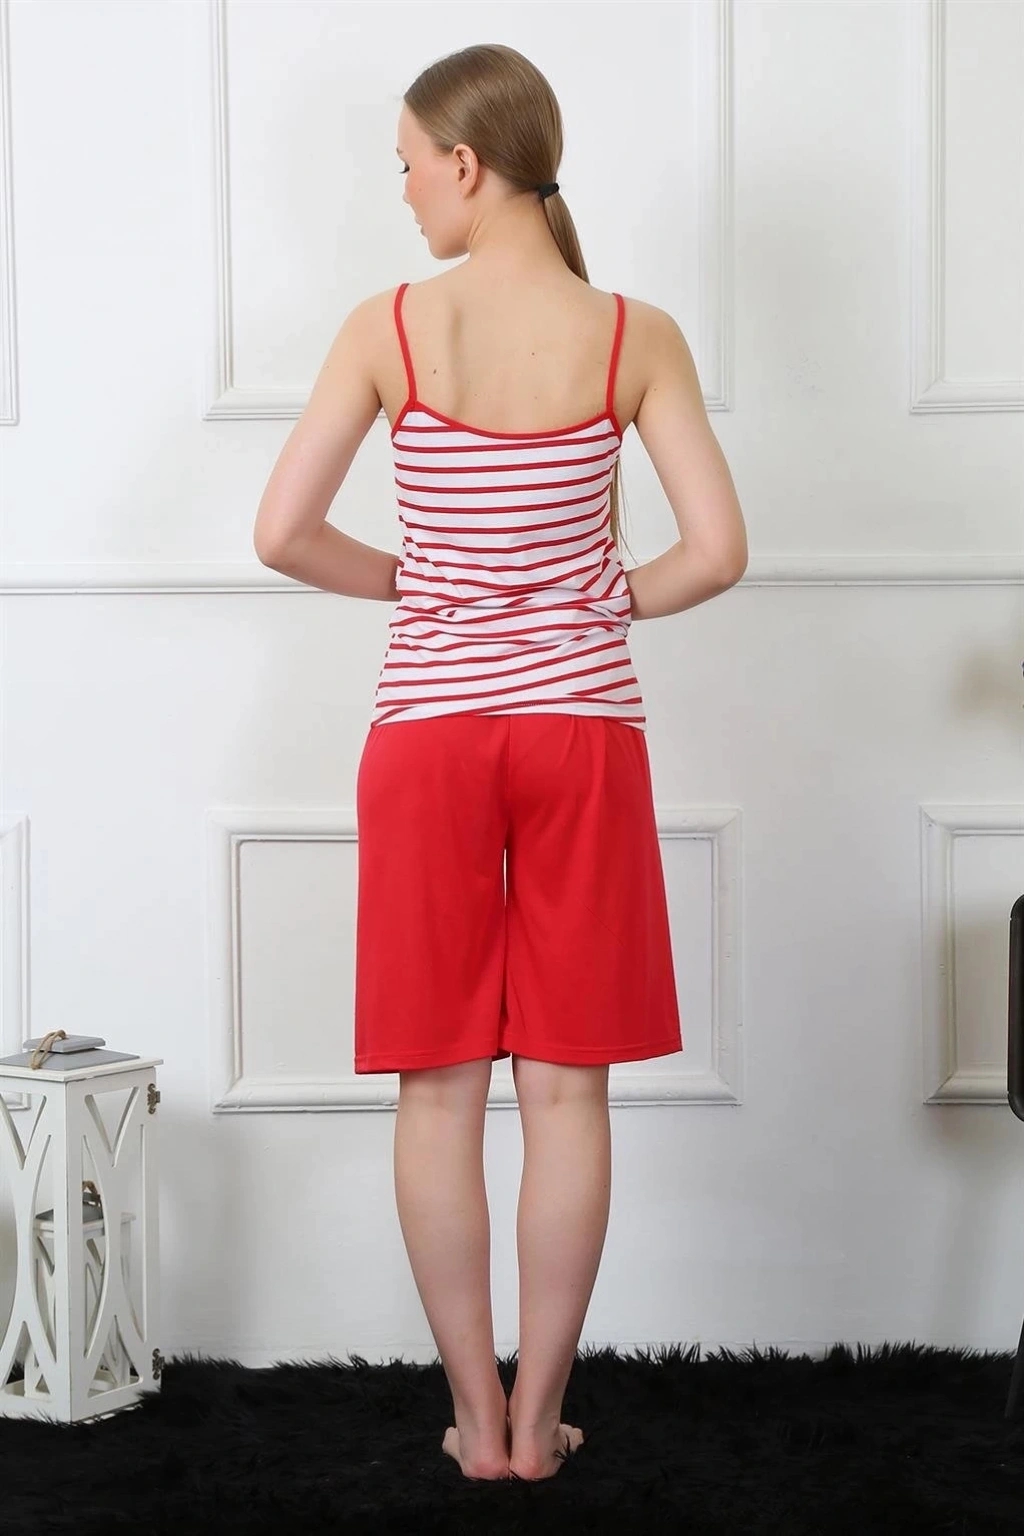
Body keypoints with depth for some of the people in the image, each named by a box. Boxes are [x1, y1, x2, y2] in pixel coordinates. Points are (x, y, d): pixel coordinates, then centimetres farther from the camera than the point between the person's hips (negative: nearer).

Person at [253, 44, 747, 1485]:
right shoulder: (635, 337, -3)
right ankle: (538, 1417, 14)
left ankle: (477, 1416, 14)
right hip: (583, 725, 1)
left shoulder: (387, 328, -5)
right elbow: (719, 552, -6)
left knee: (440, 1085, 9)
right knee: (566, 1086, 7)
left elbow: (281, 534, -6)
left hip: (428, 729, -1)